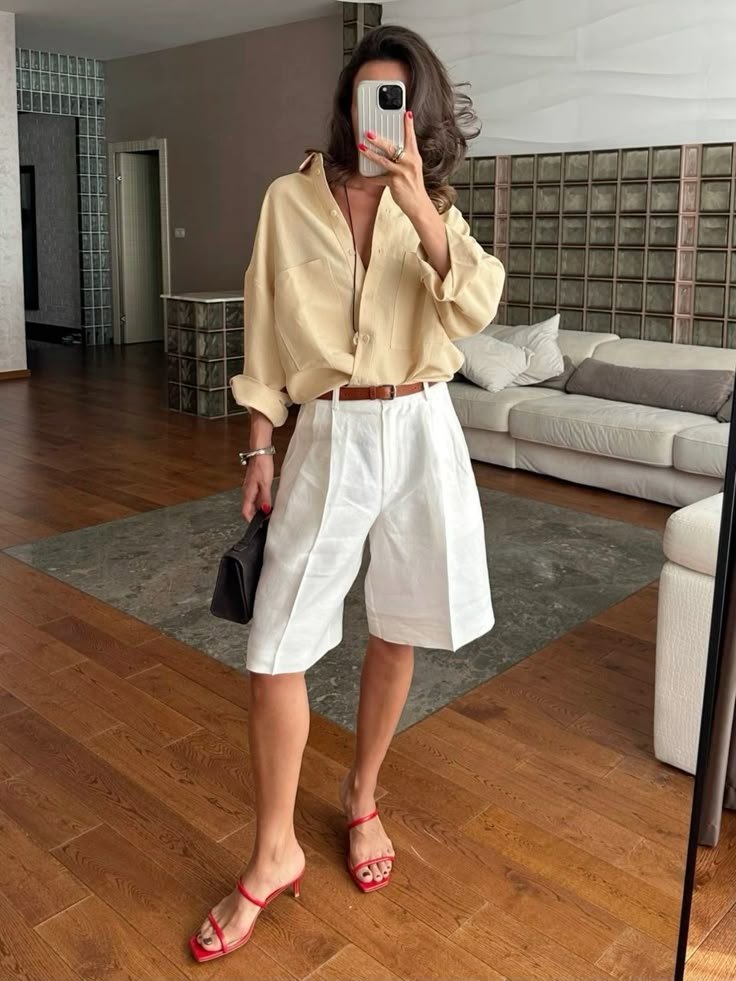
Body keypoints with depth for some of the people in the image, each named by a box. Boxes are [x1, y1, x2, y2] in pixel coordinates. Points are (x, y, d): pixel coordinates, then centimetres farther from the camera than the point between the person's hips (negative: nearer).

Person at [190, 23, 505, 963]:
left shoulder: (434, 207, 6)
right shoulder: (292, 199, 2)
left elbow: (474, 307, -12)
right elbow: (266, 332, 3)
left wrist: (418, 207, -25)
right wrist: (259, 448, 1)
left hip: (420, 431, 2)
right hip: (330, 435, -1)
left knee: (396, 629, 11)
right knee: (276, 643, -4)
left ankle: (362, 795, 35)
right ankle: (273, 851, 15)